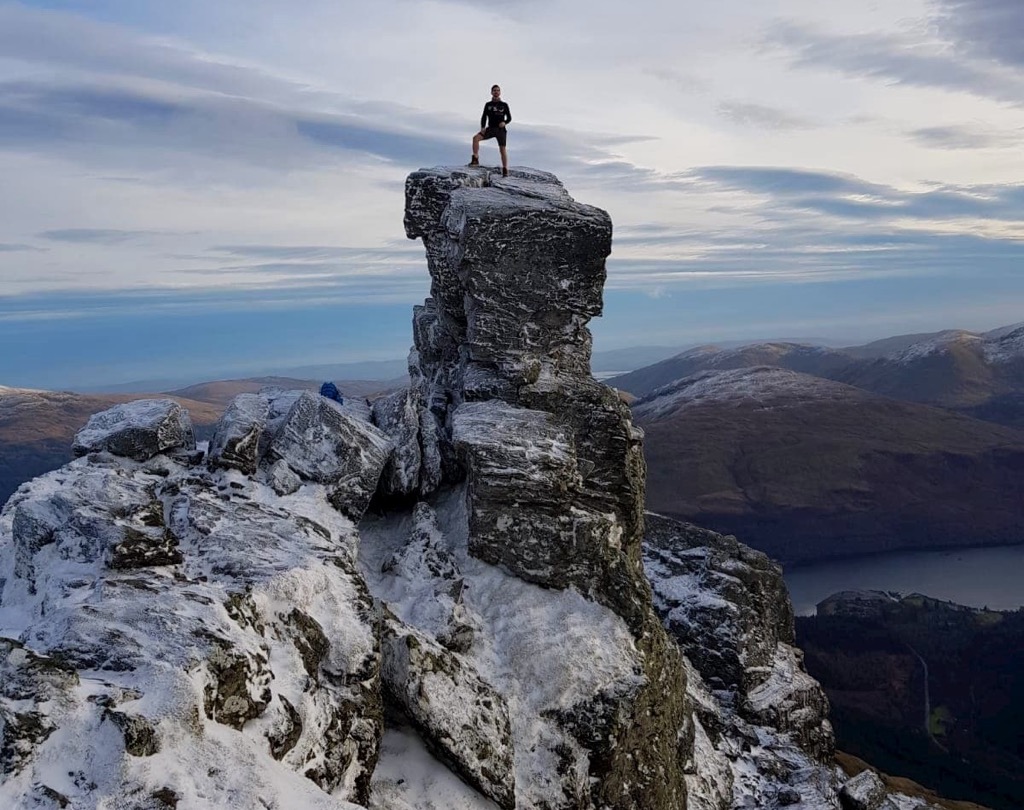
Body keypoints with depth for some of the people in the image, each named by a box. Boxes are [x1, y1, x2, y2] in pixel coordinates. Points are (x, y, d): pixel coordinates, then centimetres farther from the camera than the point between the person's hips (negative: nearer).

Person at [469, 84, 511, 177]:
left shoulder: (504, 105, 7)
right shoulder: (488, 105, 10)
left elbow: (509, 118, 9)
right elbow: (484, 117, 9)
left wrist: (505, 122, -14)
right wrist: (482, 127, -8)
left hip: (501, 129, -1)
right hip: (490, 128, 1)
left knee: (502, 149, -6)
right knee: (475, 138, -22)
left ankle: (505, 170, 0)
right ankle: (475, 159, -20)